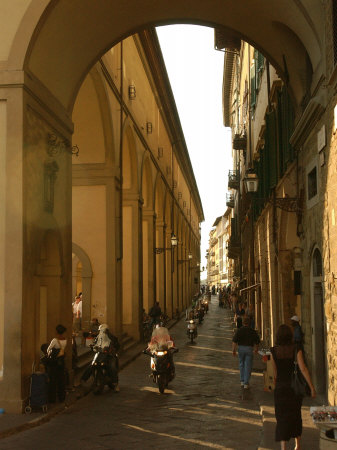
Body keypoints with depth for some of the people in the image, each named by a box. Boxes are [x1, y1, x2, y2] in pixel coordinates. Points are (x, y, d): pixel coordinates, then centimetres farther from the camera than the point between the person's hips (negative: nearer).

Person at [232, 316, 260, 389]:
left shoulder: (239, 330, -3)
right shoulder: (253, 331, 0)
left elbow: (234, 341, -10)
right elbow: (257, 341, 8)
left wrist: (234, 350, -8)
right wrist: (256, 349, 25)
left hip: (241, 348, 1)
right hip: (249, 348, -1)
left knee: (241, 364, 19)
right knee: (248, 366, 3)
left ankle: (242, 381, 20)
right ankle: (246, 384, 0)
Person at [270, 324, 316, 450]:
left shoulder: (274, 351, -7)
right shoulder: (296, 350, -9)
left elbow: (275, 372, 2)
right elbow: (303, 369, -15)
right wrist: (312, 387, -12)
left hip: (280, 388, -1)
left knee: (282, 418, 1)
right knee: (296, 415, 20)